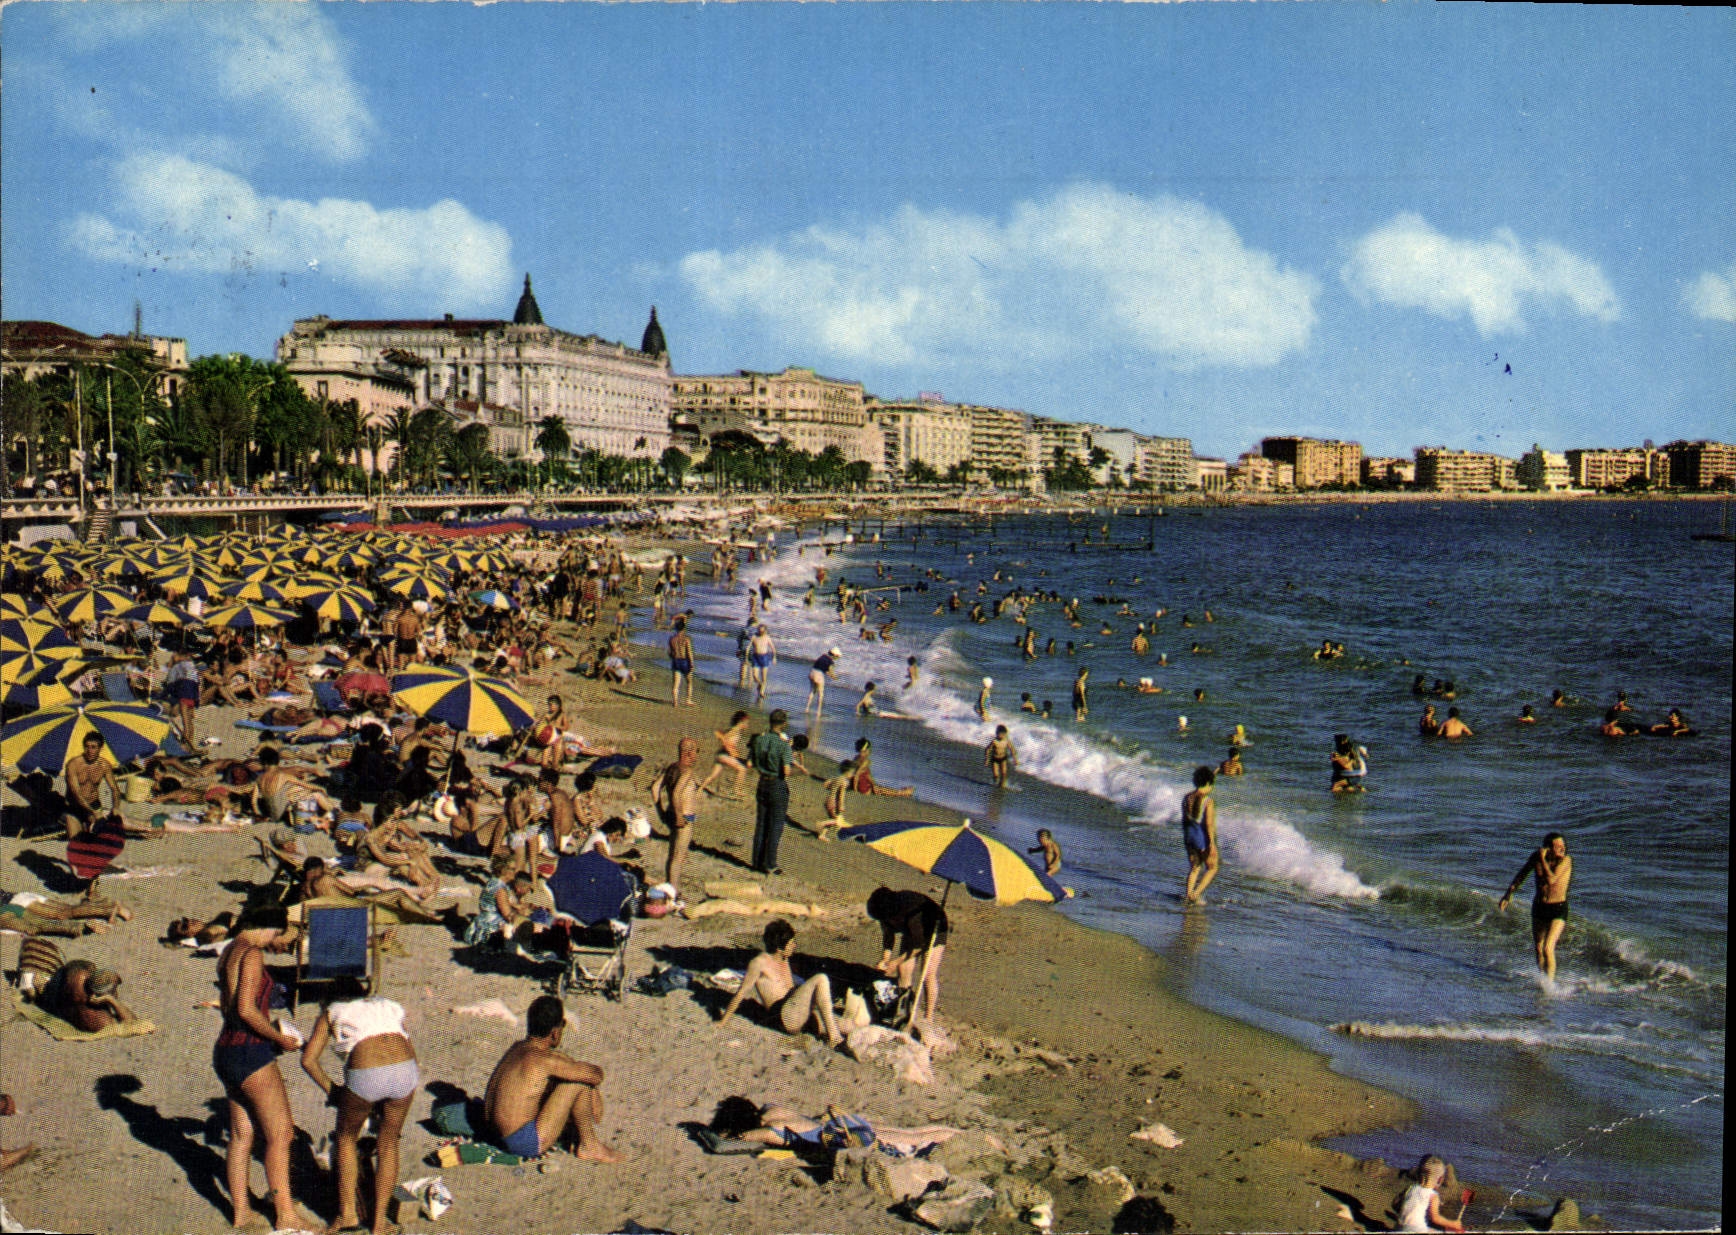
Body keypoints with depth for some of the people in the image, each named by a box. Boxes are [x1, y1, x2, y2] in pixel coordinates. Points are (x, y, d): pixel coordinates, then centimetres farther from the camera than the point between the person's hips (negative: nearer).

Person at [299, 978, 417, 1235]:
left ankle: (347, 1212, 23)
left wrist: (330, 1088, 28)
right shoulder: (386, 1006, 32)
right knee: (388, 1145, 21)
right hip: (404, 1070, 3)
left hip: (364, 1077, -3)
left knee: (346, 1138, 24)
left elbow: (308, 1059, 15)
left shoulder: (331, 1013, 25)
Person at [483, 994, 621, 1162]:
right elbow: (596, 1074, -15)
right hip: (527, 1143, -9)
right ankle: (589, 1146, 5)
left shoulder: (517, 1048, 7)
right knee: (580, 1081, -9)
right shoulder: (544, 1059, -20)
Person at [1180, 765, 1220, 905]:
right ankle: (1196, 894, -3)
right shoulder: (1208, 800, -17)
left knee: (1194, 867, 19)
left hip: (1189, 836, 6)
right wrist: (1212, 843, -18)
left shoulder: (1187, 798, 3)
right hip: (1205, 838, -6)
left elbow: (1184, 820, 9)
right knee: (1212, 869, 10)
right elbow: (1209, 823, -20)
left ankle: (1188, 894, 7)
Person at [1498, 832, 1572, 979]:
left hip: (1558, 909, -5)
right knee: (1539, 950, 15)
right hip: (1539, 907, 5)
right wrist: (1508, 895, 13)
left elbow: (1551, 879, -28)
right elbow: (1521, 875, 13)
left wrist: (1543, 859, -21)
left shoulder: (1566, 860, -15)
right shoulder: (1536, 858, -3)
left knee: (1547, 948, -18)